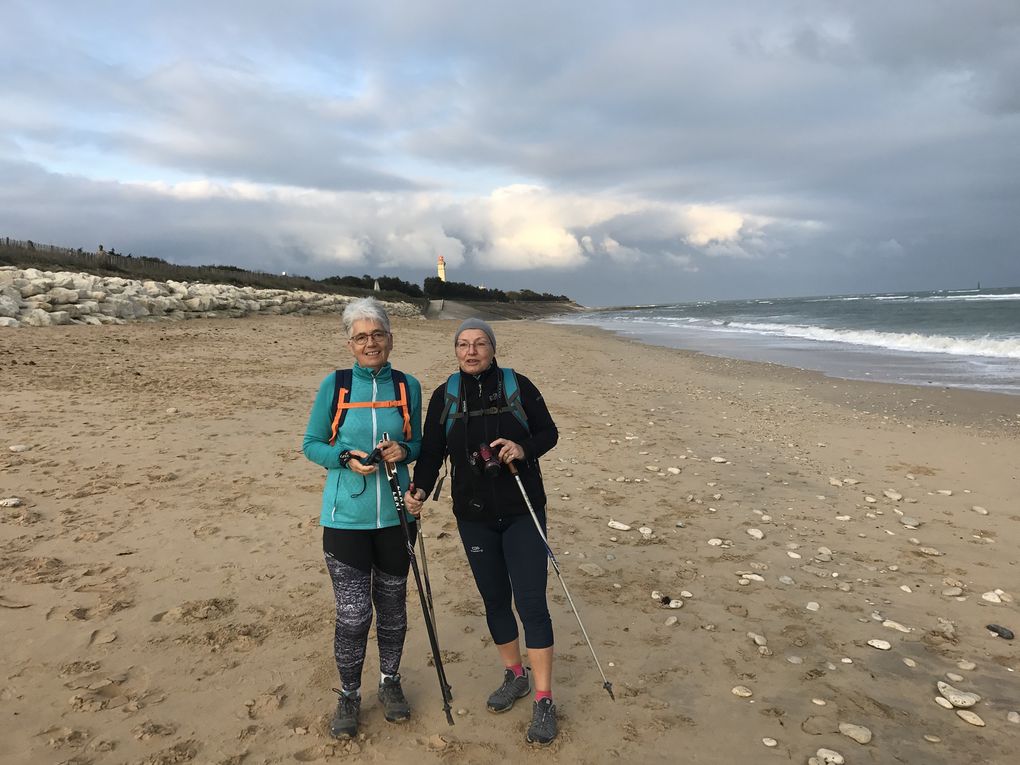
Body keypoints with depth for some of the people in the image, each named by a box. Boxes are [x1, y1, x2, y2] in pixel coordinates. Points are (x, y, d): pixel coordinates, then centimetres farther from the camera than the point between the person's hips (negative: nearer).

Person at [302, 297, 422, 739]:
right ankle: (349, 695, 24)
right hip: (346, 517, -2)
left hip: (395, 515, 2)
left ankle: (390, 681, 37)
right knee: (352, 614, 1)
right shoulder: (334, 386, -4)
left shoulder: (407, 387, 1)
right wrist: (346, 458, -18)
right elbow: (311, 444, 1)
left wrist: (403, 450, -12)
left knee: (392, 606, 15)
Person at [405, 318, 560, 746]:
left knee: (531, 603, -4)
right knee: (495, 600, 14)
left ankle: (544, 700, 10)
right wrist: (419, 490, -14)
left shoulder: (518, 386, -4)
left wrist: (524, 448, -20)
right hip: (474, 517, 3)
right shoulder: (445, 396, 2)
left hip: (522, 512, -2)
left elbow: (549, 432, 1)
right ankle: (515, 676, 36)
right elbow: (431, 452, 2)